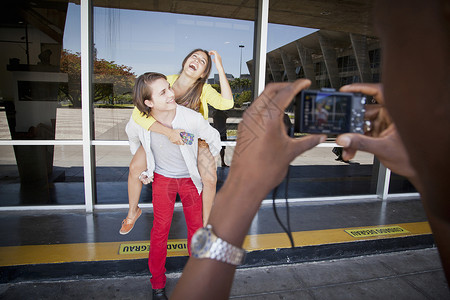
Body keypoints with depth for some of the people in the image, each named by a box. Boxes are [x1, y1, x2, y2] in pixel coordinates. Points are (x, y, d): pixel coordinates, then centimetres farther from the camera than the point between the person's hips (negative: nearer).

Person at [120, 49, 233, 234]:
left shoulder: (204, 90, -22)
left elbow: (226, 104, -40)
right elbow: (138, 113, -35)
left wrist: (220, 69, -39)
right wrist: (168, 132, -46)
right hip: (162, 134, 0)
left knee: (210, 179, -16)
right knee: (135, 168, -11)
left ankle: (205, 223, 12)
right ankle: (132, 212, 20)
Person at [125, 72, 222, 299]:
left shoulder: (191, 118, -30)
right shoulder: (139, 122, -23)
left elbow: (214, 139, -9)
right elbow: (133, 137, 5)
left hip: (190, 178, 0)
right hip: (162, 179, 1)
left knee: (196, 226, 12)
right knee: (160, 229, 8)